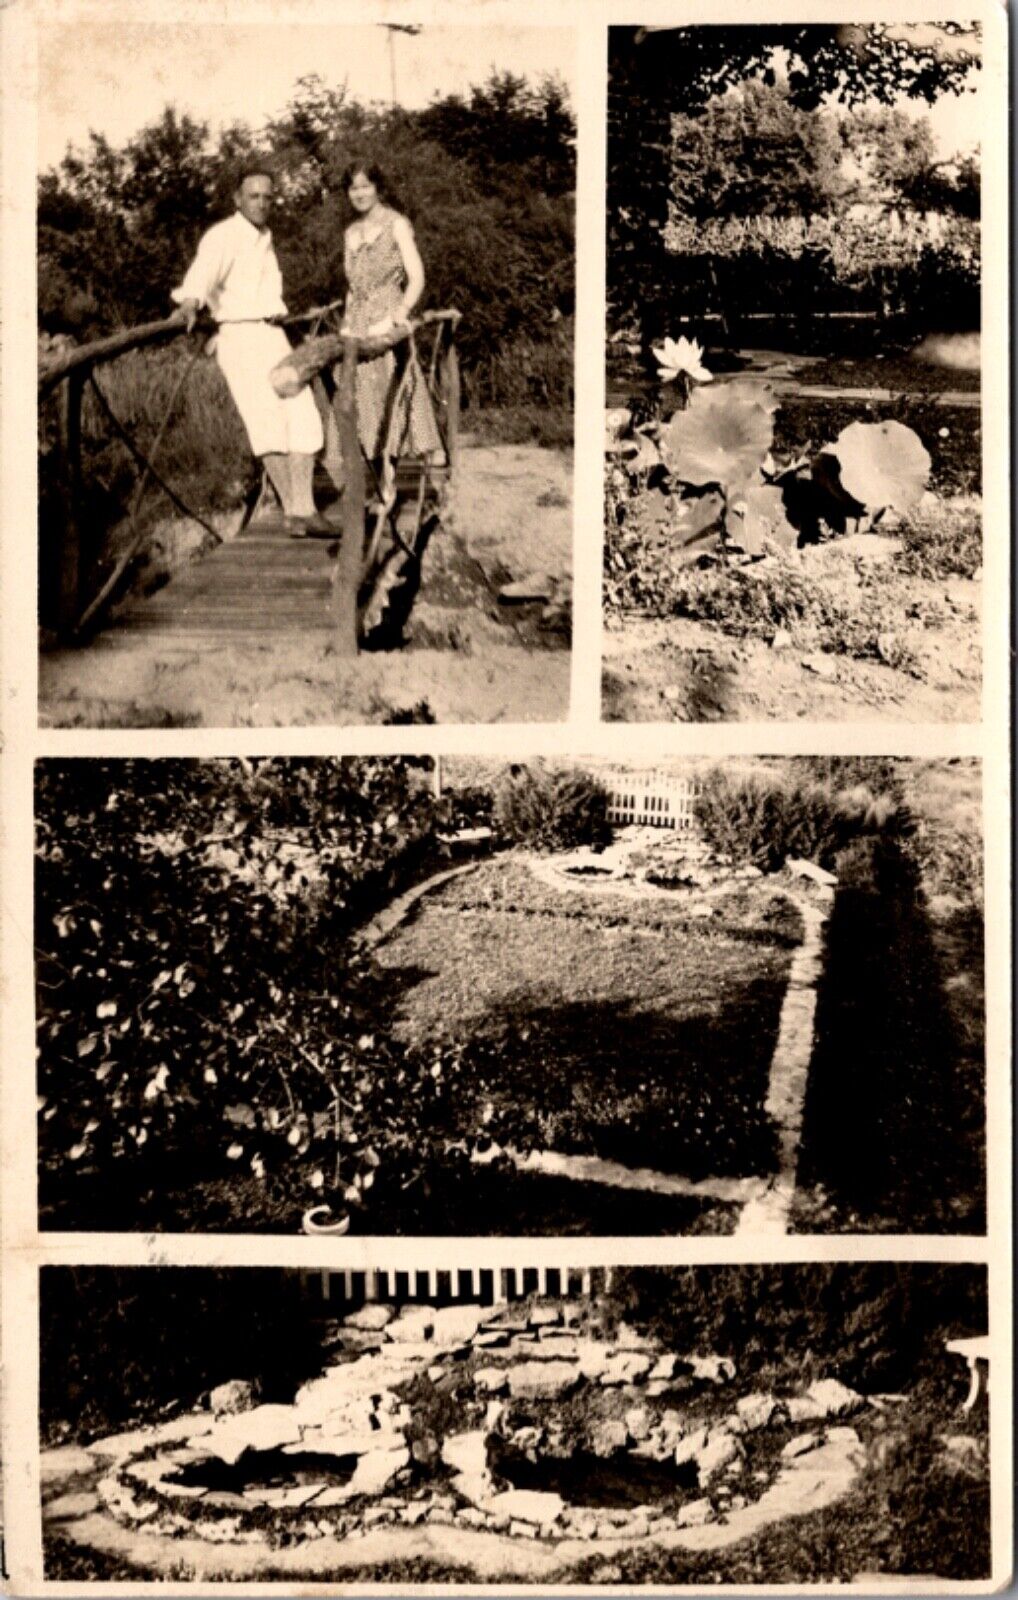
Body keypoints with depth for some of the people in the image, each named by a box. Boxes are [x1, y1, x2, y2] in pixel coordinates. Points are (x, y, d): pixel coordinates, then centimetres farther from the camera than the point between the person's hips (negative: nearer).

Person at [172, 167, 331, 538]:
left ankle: (304, 510, 1)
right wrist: (190, 302, -45)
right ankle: (292, 510, -18)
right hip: (239, 336, -8)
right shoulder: (222, 236, -7)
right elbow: (203, 272, -28)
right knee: (267, 421, -19)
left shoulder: (265, 239, 19)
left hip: (273, 336, 8)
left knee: (303, 419, -2)